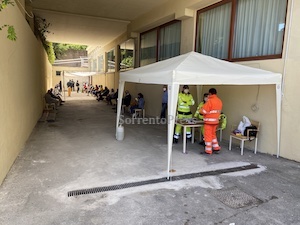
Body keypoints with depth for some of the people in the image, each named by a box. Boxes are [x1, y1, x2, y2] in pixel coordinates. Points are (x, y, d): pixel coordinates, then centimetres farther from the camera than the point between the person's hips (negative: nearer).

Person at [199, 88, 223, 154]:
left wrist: (200, 110, 4)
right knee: (213, 134, 23)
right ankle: (216, 147, 27)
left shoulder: (210, 101, -18)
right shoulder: (219, 101, 6)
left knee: (208, 135, 2)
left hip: (209, 121, -8)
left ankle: (208, 150, 9)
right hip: (216, 121, 8)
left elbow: (204, 111, -16)